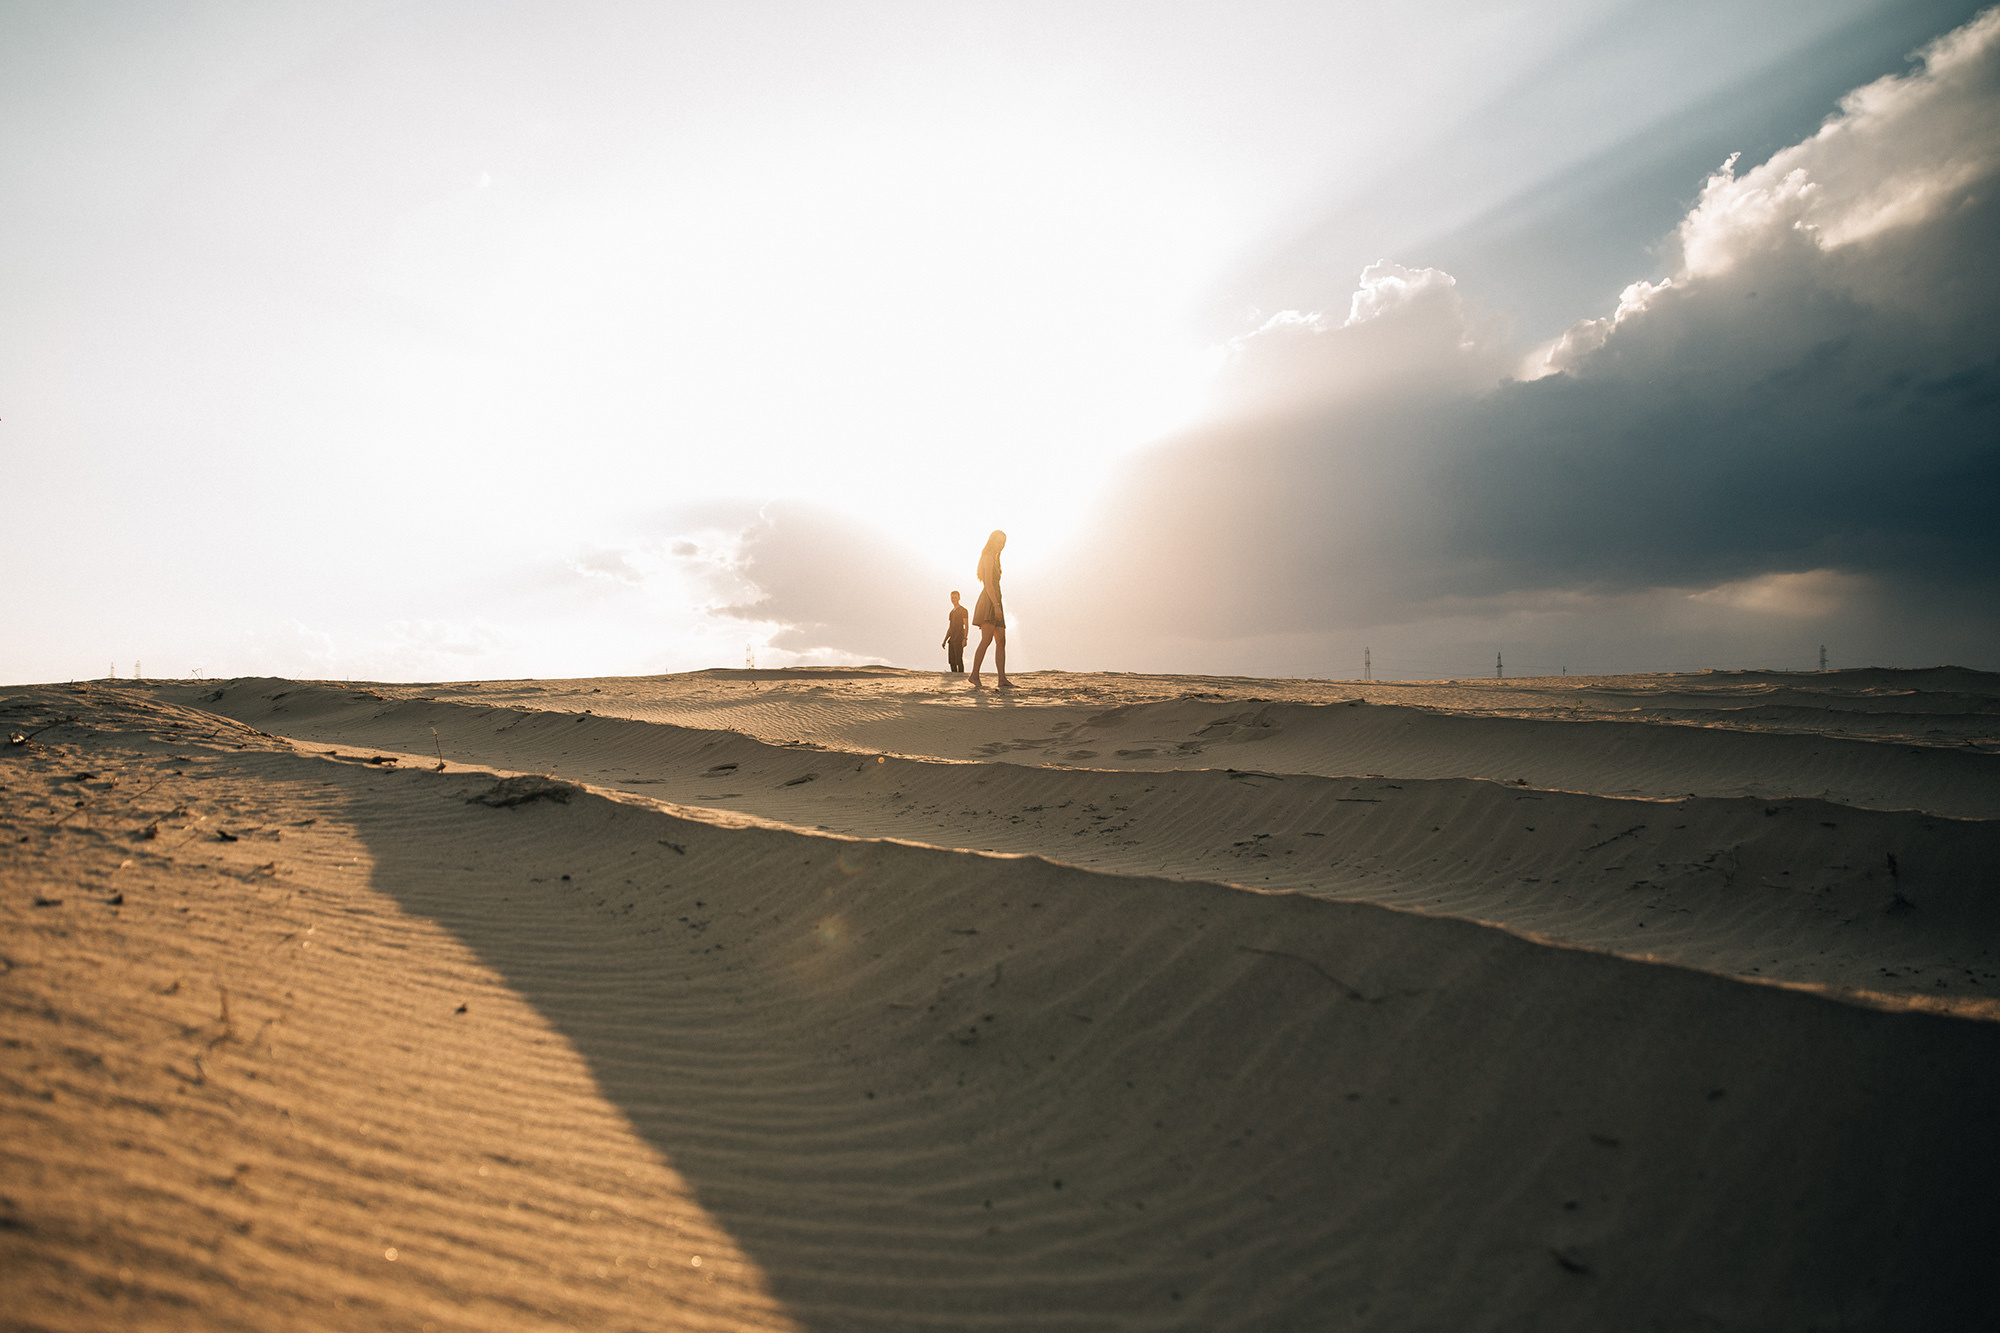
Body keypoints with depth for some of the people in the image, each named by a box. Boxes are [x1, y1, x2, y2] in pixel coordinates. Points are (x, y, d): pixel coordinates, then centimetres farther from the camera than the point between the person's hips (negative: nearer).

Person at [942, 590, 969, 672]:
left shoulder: (963, 610, 0)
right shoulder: (951, 612, 22)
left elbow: (966, 626, -7)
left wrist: (965, 639, -18)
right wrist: (944, 641, 19)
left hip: (959, 639, -7)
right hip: (951, 639, 7)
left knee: (959, 660, -12)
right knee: (952, 661, 2)